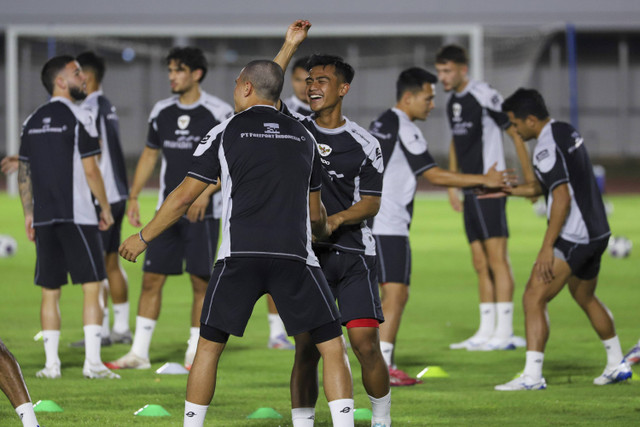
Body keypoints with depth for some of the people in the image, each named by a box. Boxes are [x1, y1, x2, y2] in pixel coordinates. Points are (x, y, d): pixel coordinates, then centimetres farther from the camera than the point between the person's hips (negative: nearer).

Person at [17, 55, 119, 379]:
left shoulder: (33, 121, 11)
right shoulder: (78, 118, -7)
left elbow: (24, 173, 13)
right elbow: (89, 169, -9)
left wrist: (29, 214, 20)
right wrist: (105, 207, 1)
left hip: (44, 217, 6)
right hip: (77, 215, -6)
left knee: (50, 291, 8)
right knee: (92, 286, -2)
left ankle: (51, 364, 6)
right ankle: (92, 362, -8)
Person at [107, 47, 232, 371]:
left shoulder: (219, 113, -7)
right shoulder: (162, 112, 9)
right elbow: (150, 155, 18)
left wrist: (206, 191, -19)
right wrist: (133, 197, 12)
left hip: (203, 212, -4)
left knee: (201, 282, -1)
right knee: (151, 278, 2)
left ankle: (195, 354, 8)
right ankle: (139, 352, 6)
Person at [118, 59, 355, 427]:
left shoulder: (226, 133, 7)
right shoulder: (303, 137, 15)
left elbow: (185, 196, 7)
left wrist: (144, 237, 20)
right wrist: (323, 233, 49)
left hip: (239, 257, -1)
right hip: (295, 256, 1)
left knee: (209, 347, 13)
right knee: (332, 346, 5)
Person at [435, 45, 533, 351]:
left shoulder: (484, 96, -12)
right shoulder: (453, 102, 13)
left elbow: (516, 133, -9)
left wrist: (529, 179, -9)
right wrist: (451, 185, 24)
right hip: (471, 191, 9)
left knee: (497, 258, -10)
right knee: (480, 264, 9)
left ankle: (505, 333, -11)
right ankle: (487, 331, 12)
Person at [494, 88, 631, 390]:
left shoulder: (547, 148, -18)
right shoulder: (567, 132, 12)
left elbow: (562, 198, -23)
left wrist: (547, 248, -22)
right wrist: (507, 189, 14)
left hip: (572, 238, -10)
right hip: (597, 233, 10)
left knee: (534, 299, -10)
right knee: (586, 298, 27)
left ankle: (532, 376, -15)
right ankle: (617, 365, 36)